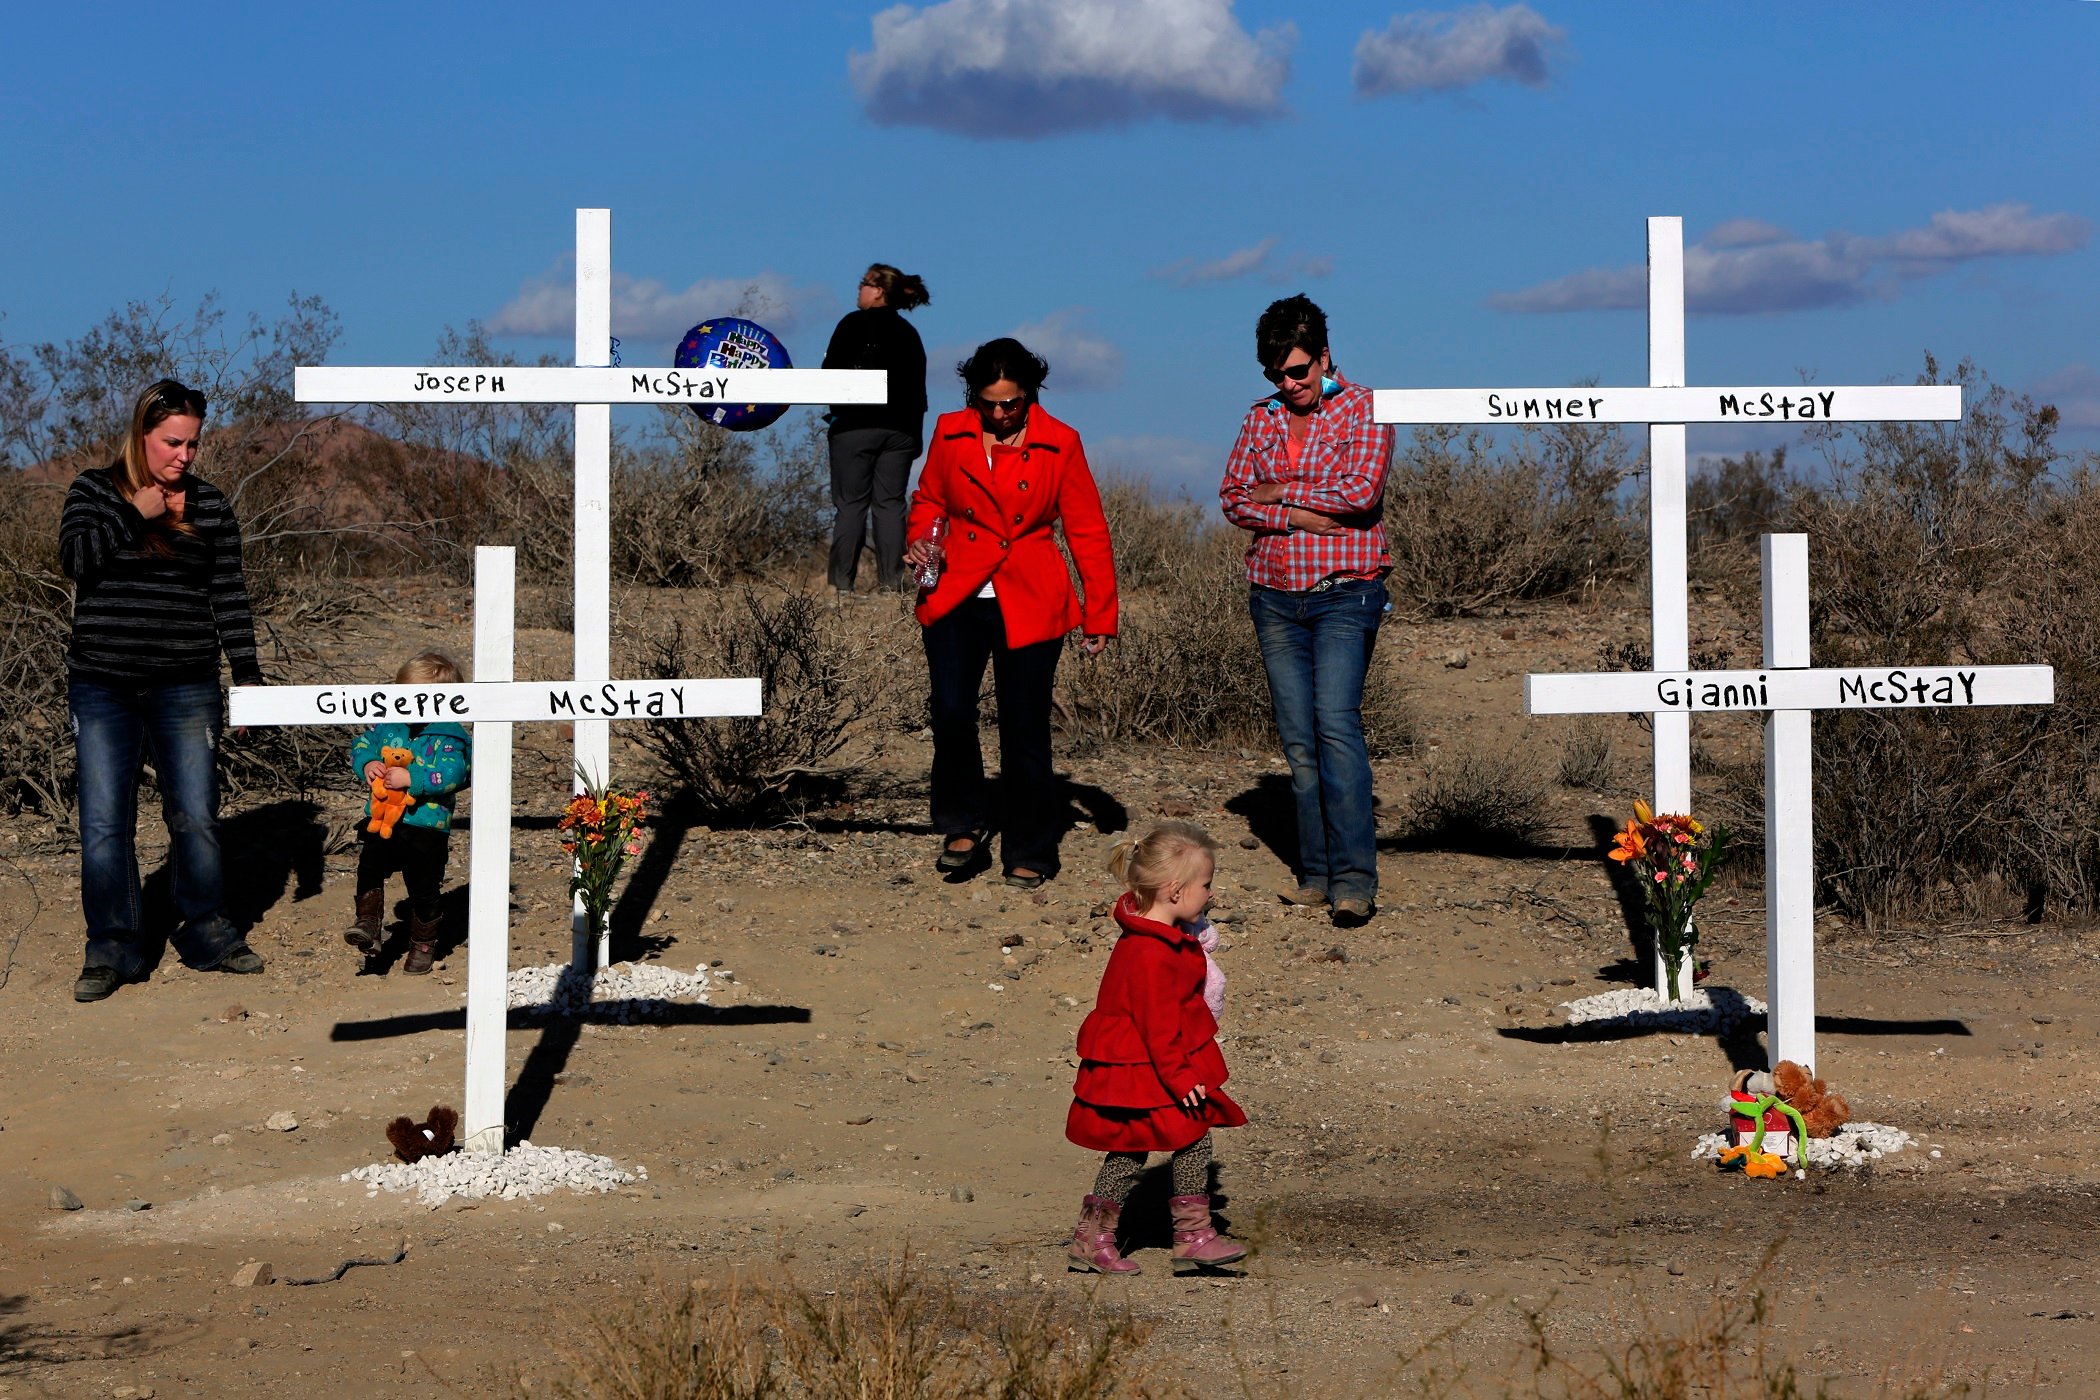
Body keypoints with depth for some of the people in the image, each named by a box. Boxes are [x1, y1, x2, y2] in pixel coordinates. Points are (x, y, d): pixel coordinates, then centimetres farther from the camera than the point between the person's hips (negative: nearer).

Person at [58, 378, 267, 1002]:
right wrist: (136, 515, -13)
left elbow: (229, 596, 7)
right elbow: (75, 557, -12)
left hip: (186, 688, 1)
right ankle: (111, 950, 8)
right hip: (102, 687, -1)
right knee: (104, 822, -2)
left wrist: (247, 672, 2)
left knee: (196, 816, 3)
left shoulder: (210, 505, 7)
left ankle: (207, 934, 20)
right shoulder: (95, 490, 4)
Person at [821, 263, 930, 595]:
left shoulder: (854, 324, -3)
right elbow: (918, 386, 12)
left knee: (850, 503, -2)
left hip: (856, 426, -4)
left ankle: (842, 583, -6)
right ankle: (891, 581, -1)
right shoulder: (908, 332, 13)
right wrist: (916, 436, 14)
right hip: (900, 429, 4)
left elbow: (831, 372, -7)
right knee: (891, 503, 5)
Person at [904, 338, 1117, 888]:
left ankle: (1028, 853, 16)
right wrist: (921, 538, -3)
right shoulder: (950, 434, 4)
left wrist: (1100, 614, 1)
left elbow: (1088, 532, 3)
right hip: (956, 597, 1)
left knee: (1024, 730, 1)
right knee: (951, 712, -16)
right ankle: (964, 823, 8)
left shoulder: (1059, 444, -1)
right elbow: (928, 500, 20)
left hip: (1029, 606, -1)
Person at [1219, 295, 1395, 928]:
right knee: (1298, 739, 4)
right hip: (1275, 597, 5)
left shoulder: (1363, 410, -1)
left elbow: (1362, 492, -15)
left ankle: (1355, 878, -16)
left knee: (1336, 724, -16)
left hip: (1344, 595, -5)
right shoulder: (1261, 418, 13)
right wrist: (1297, 517, -10)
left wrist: (1280, 491, -5)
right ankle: (1316, 874, 10)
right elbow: (1233, 498, 6)